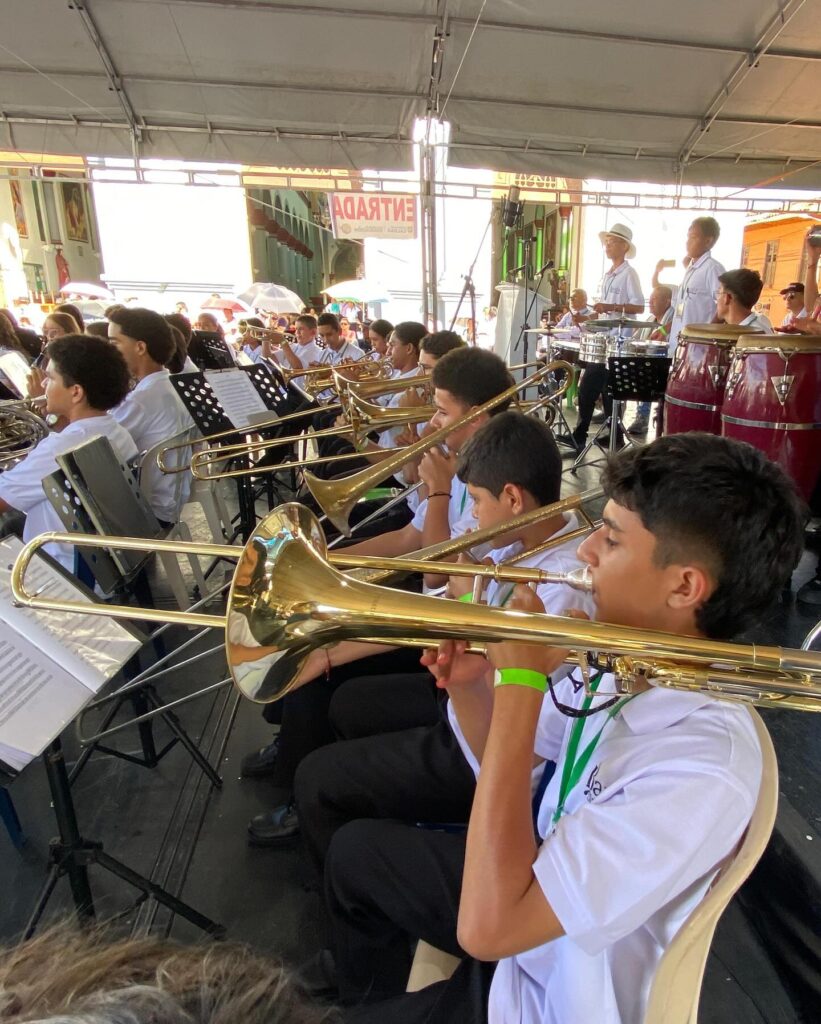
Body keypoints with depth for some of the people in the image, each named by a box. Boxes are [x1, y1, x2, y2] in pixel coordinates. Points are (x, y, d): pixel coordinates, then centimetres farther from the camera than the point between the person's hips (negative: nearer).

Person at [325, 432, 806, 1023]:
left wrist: (520, 683, -38)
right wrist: (464, 683, -20)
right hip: (527, 873, 6)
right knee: (356, 849, 19)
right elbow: (511, 769, 0)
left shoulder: (702, 771, -37)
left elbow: (486, 927, -38)